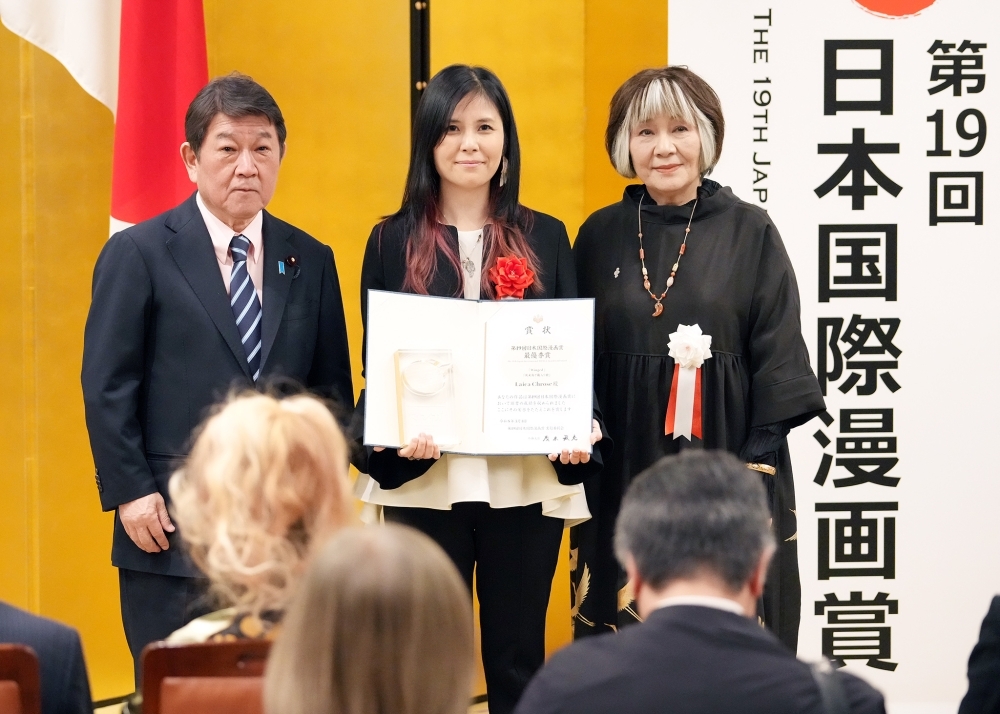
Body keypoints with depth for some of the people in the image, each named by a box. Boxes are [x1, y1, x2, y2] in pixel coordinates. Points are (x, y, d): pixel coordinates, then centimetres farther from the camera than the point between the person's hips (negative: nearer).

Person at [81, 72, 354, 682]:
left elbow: (332, 388, 14)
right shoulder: (138, 254, 0)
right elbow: (107, 386, -3)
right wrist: (130, 492, -10)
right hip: (171, 529, -3)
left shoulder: (311, 261, 11)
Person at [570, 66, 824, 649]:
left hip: (724, 461, -2)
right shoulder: (601, 236, 7)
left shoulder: (749, 233, 0)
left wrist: (760, 467, -9)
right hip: (621, 469, 2)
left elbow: (778, 356, -2)